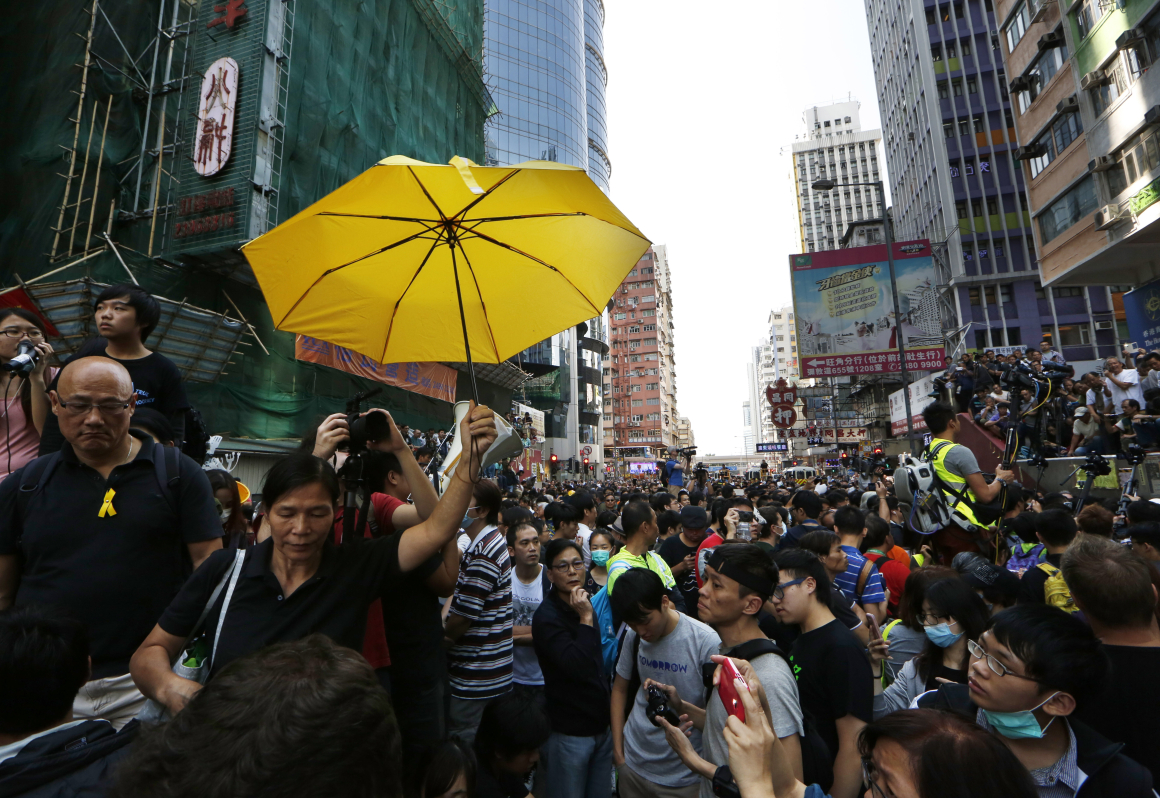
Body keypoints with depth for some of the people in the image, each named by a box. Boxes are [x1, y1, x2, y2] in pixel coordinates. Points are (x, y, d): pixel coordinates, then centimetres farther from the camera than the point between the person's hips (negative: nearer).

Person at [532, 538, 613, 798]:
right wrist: (586, 619, -27)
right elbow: (578, 668, -29)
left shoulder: (585, 605, 5)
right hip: (570, 733, -7)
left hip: (602, 725, 7)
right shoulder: (546, 616, -19)